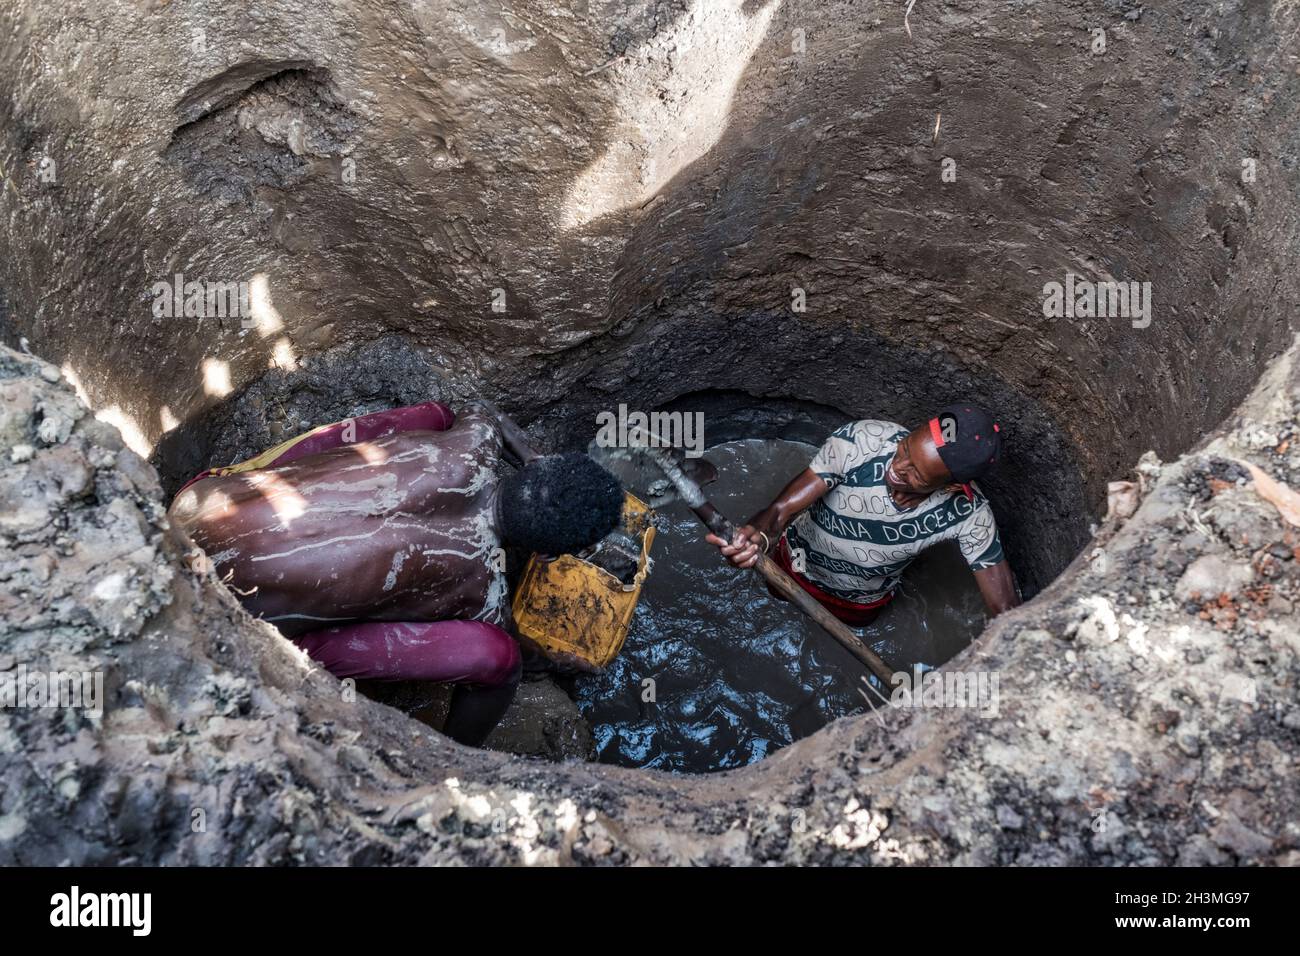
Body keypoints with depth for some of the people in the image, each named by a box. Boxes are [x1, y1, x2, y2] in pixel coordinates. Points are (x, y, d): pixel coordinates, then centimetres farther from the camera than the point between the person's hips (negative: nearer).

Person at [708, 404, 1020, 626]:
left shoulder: (969, 516, -38)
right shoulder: (863, 440, -42)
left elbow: (1005, 609, -30)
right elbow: (783, 508, -43)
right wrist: (759, 537, -64)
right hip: (797, 564, -1)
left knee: (854, 623, 36)